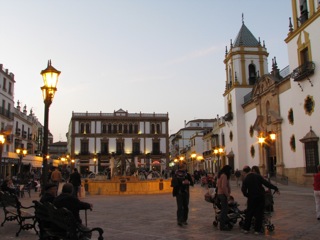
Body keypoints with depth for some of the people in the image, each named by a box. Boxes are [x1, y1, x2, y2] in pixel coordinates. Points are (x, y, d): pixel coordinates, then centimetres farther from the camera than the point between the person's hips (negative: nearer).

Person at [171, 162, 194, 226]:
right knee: (180, 207, -9)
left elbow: (192, 183, 9)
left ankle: (184, 220, 18)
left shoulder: (187, 174, 9)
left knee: (186, 207, 7)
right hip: (179, 193, -4)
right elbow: (174, 183, -14)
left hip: (186, 193, 4)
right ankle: (179, 221, -5)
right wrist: (182, 182, -22)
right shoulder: (176, 174, -4)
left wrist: (189, 182, -13)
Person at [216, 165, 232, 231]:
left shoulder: (220, 175, 14)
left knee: (224, 209, 16)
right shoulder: (224, 176, -16)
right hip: (223, 194, -10)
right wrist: (227, 195, -13)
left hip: (219, 193, 10)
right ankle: (223, 226, -1)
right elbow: (223, 187, -24)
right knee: (224, 210, -5)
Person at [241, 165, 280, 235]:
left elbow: (244, 190, -7)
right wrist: (275, 188, -4)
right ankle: (257, 230, 7)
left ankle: (246, 229, 16)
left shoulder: (245, 179, -7)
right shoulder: (258, 176, -5)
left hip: (252, 198, -1)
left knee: (249, 213, 11)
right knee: (259, 213, 6)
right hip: (261, 197, 1)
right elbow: (266, 183, -9)